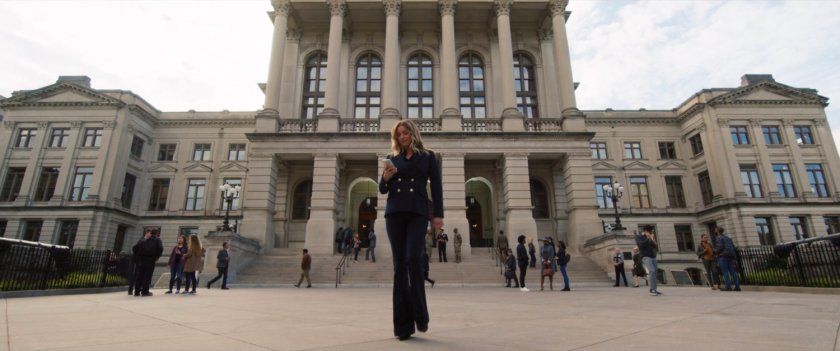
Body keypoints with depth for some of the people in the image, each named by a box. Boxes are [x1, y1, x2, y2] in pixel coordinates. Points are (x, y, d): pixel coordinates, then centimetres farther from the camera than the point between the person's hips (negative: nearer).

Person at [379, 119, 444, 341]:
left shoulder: (428, 156, 11)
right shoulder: (393, 158, 18)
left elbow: (436, 187, 5)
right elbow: (383, 189, 15)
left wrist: (438, 215, -5)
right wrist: (386, 177, -7)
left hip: (417, 212, -3)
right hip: (394, 212, 3)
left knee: (413, 259, -20)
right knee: (400, 265, -1)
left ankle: (420, 315, -2)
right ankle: (403, 324, 3)